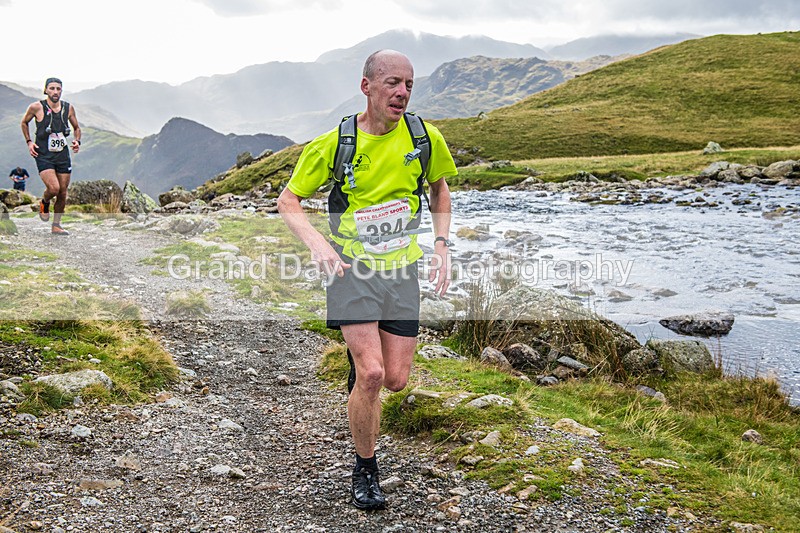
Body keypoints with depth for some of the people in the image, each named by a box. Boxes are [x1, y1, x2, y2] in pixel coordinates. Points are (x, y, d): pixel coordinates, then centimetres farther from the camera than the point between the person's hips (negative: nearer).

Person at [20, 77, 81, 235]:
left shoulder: (68, 108, 3)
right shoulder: (36, 107, -6)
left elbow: (76, 128, 19)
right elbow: (24, 122, 12)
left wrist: (77, 141, 0)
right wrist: (29, 142, 2)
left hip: (63, 155, 4)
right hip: (44, 156, -4)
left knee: (63, 193, 4)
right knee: (53, 188, -20)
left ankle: (56, 225, 20)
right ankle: (44, 203, 16)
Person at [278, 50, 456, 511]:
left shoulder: (425, 138, -5)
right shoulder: (335, 144, -11)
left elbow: (439, 187, 16)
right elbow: (288, 200, -2)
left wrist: (442, 244, 4)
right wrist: (317, 242, -20)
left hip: (401, 269, 3)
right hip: (352, 267, -3)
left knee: (396, 379, 3)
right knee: (371, 374, -15)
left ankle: (360, 358, 41)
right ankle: (365, 471, 8)